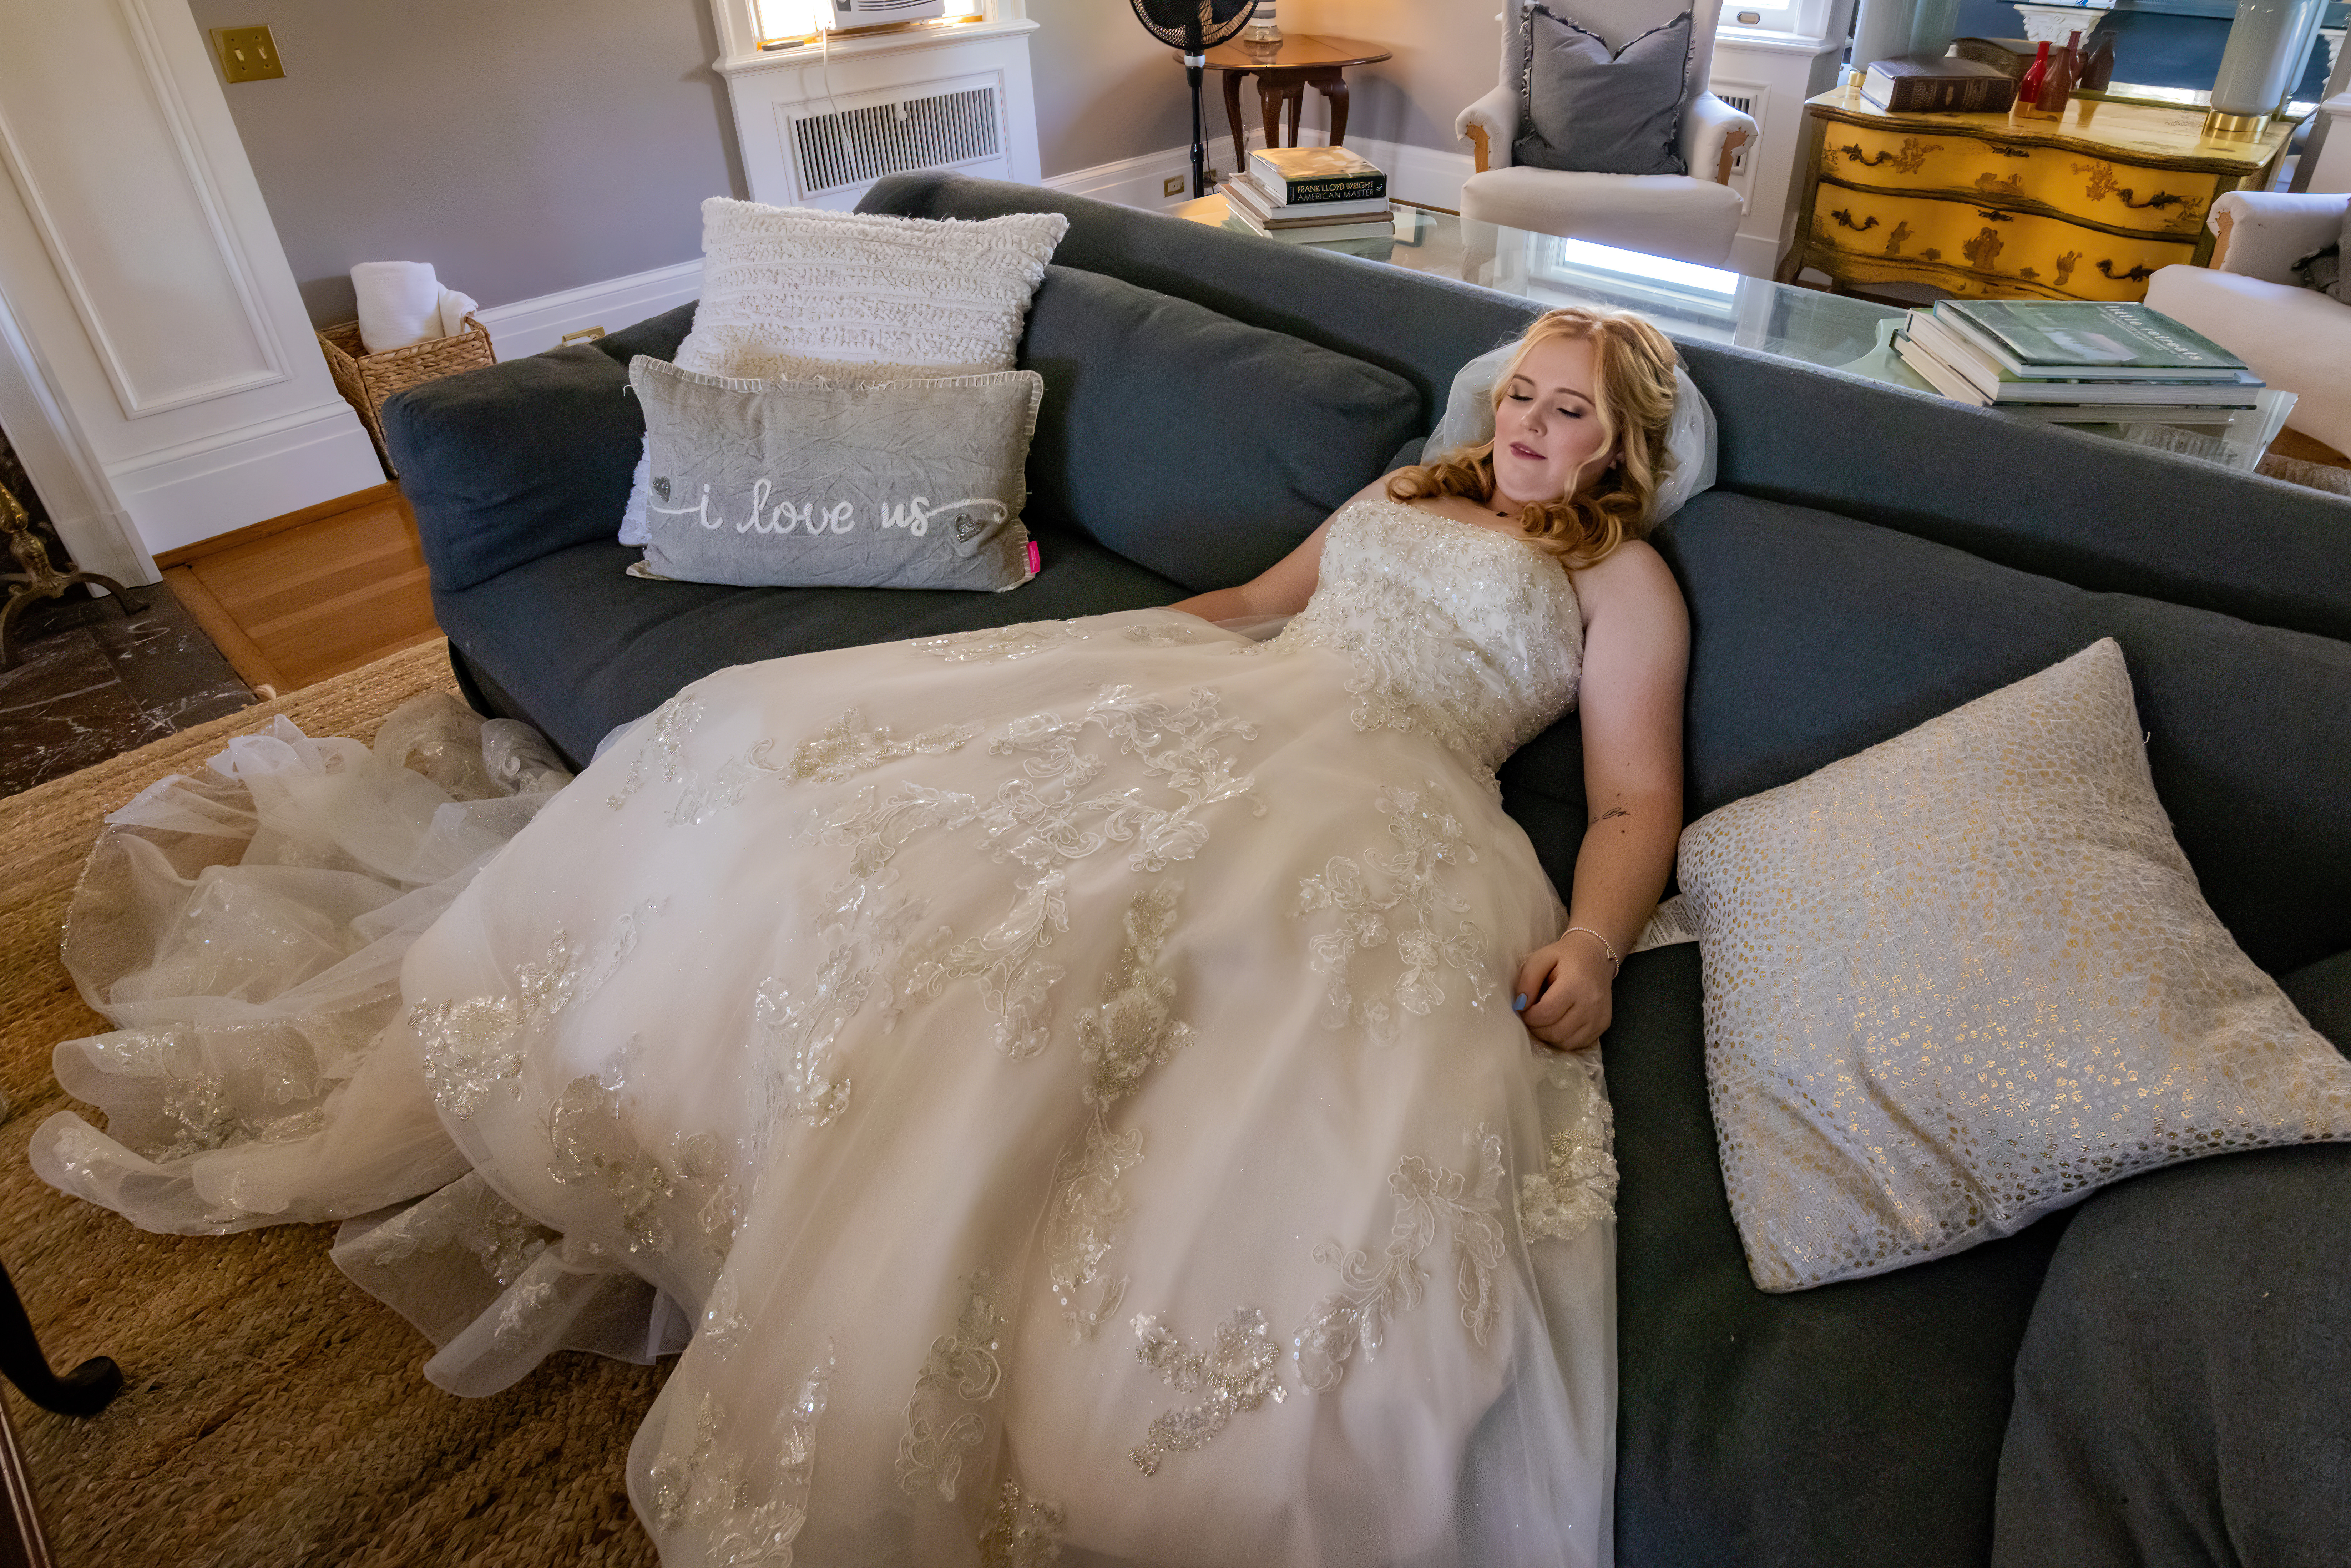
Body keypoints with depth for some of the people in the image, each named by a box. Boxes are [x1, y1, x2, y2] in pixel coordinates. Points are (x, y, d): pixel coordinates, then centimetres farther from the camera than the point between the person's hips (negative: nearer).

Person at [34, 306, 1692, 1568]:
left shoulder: (1627, 576, 12)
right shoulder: (1409, 485, 27)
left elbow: (1640, 802, 4)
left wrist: (1594, 937, -16)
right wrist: (1085, 635, 24)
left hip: (1362, 808, -5)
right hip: (1201, 709, 6)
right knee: (802, 755, -5)